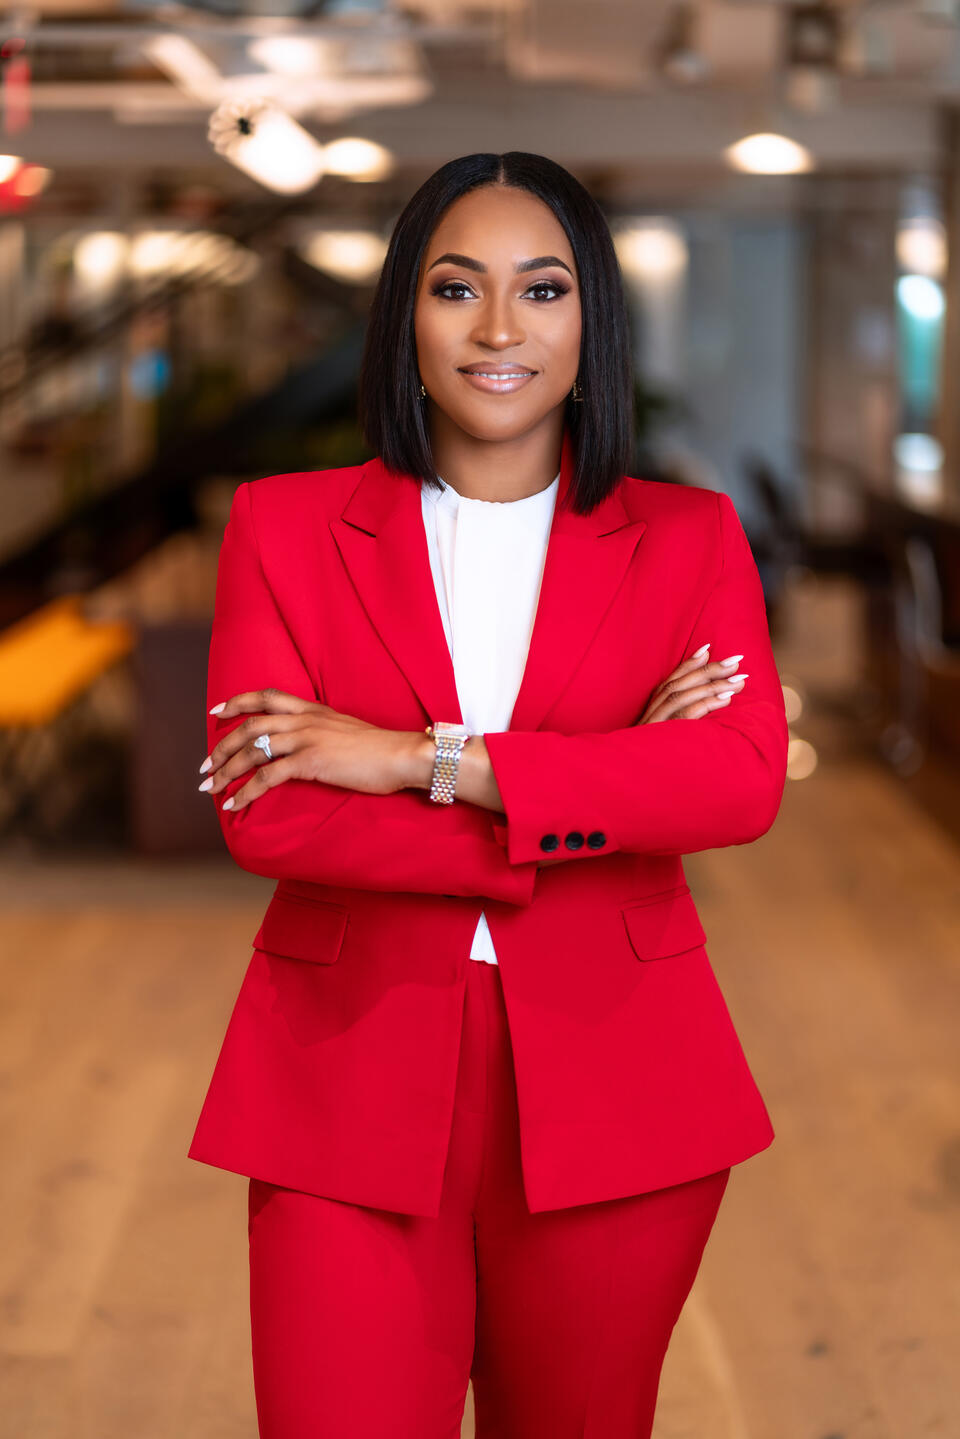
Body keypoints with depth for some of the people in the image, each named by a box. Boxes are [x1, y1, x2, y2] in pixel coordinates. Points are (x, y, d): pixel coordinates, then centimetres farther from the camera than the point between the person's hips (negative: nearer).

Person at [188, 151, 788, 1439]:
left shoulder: (690, 537, 5)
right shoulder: (287, 526, 3)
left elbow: (745, 780, -13)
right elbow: (264, 815, -11)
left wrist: (425, 761, -17)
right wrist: (613, 787, -13)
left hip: (611, 1097, 1)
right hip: (351, 1090, -1)